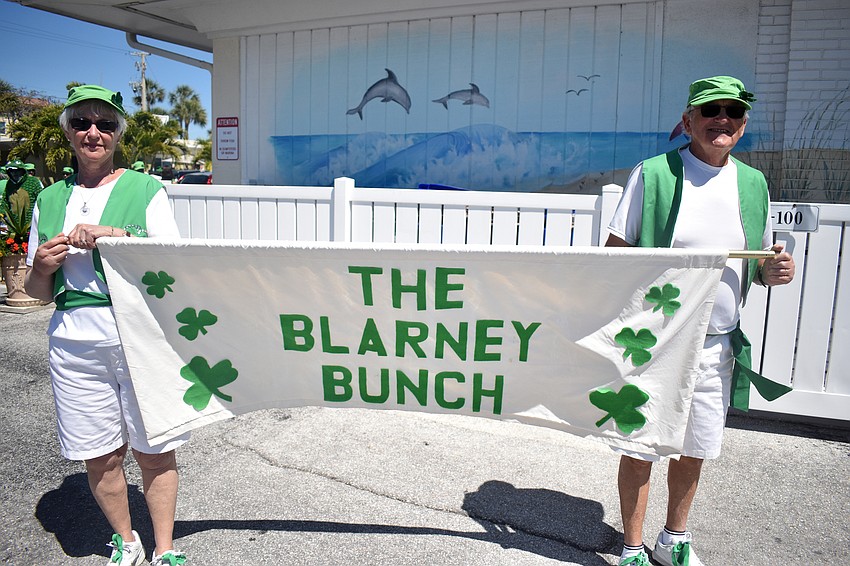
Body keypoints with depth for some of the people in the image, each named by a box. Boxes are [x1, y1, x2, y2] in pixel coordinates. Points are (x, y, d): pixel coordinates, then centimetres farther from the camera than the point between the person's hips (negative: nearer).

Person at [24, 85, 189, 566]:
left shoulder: (146, 190, 0)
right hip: (75, 344, 4)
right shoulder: (50, 200, 12)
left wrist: (114, 234, -20)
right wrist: (41, 269, -6)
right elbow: (40, 292, 17)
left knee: (155, 451, 4)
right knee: (99, 456, 12)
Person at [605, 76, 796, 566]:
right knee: (640, 449, 4)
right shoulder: (653, 174, -6)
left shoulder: (754, 184, 9)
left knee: (694, 451, 16)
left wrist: (775, 270, -6)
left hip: (717, 344, 5)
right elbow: (614, 254, -6)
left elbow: (758, 264, 17)